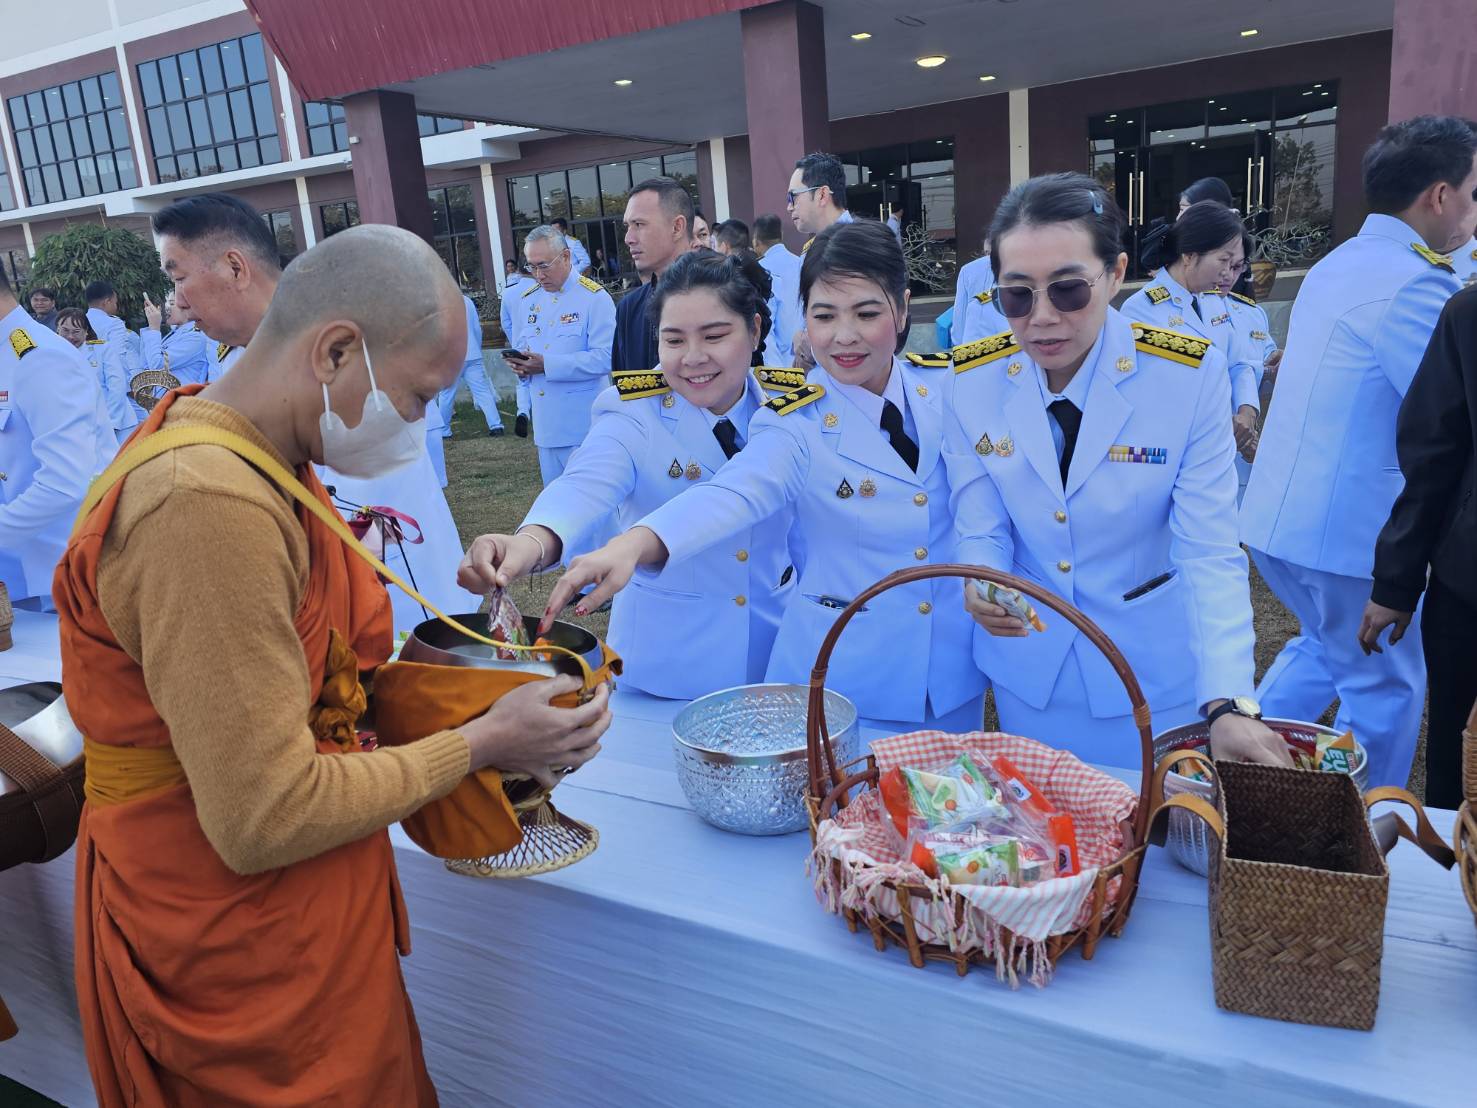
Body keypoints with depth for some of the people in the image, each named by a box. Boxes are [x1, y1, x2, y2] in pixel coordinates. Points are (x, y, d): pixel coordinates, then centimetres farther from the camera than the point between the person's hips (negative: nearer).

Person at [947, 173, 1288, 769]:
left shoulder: (1191, 375, -18)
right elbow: (982, 534, -6)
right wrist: (982, 584, -30)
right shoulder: (971, 381, -11)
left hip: (1157, 671, -1)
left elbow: (1211, 554, -20)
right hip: (1028, 665, 2)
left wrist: (1228, 702, -32)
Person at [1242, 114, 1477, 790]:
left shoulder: (1334, 266, 13)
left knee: (1324, 646, 29)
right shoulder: (1414, 284, -17)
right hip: (1350, 530, -9)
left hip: (1275, 516, 9)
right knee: (1386, 689, 10)